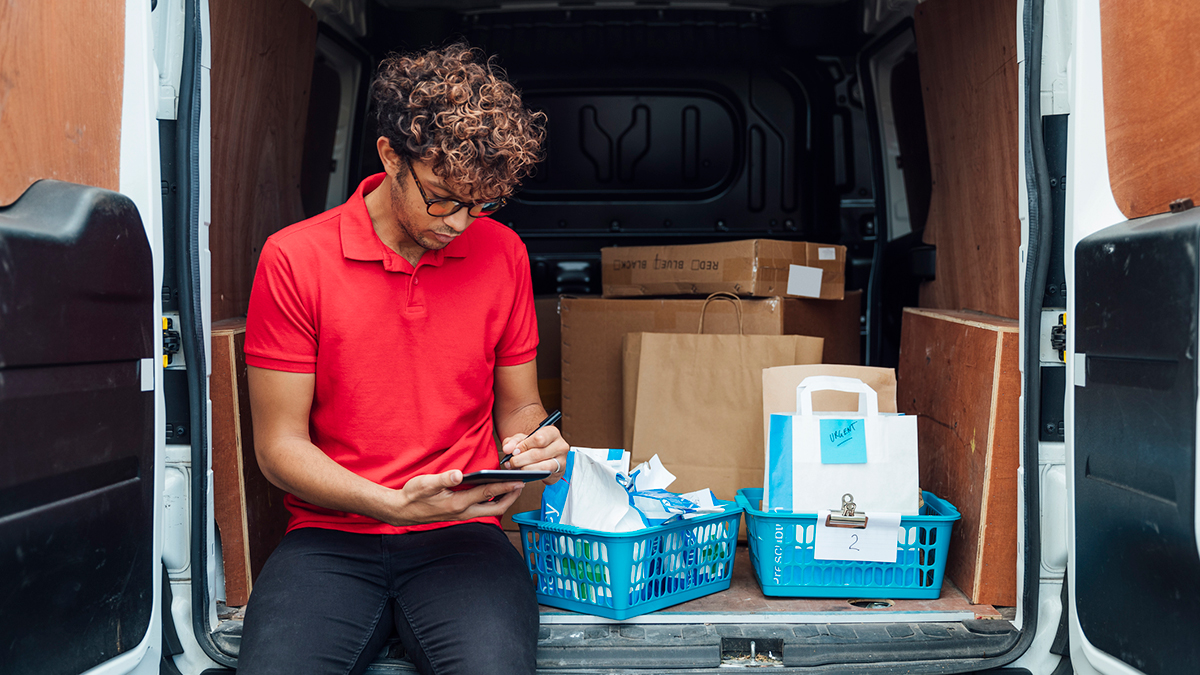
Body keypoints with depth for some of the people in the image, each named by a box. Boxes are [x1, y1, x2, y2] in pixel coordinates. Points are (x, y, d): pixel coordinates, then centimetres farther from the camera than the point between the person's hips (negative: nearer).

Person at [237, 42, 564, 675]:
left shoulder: (502, 253, 4)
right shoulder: (293, 258, -4)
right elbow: (279, 444, -3)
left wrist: (533, 442, -10)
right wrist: (394, 504, -18)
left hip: (461, 535, 1)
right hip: (330, 537, 0)